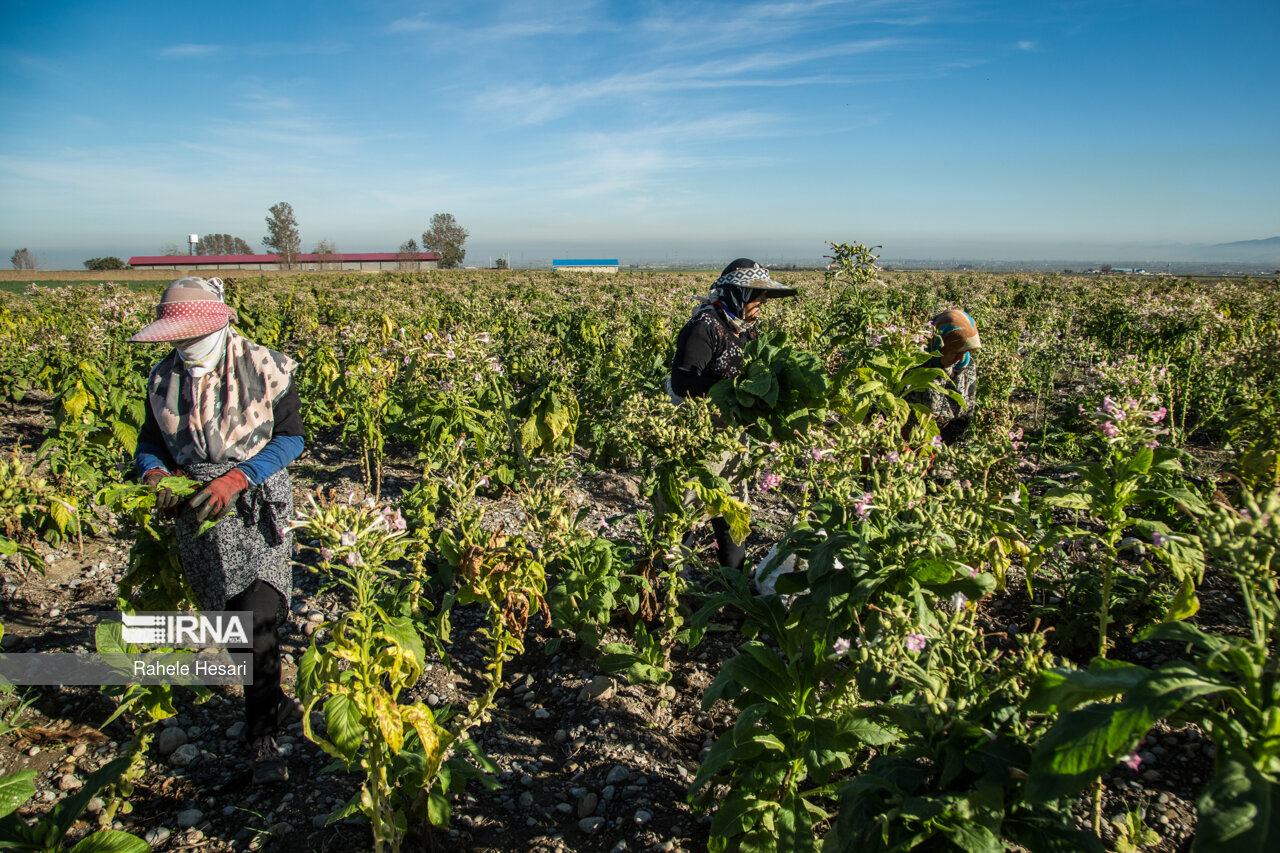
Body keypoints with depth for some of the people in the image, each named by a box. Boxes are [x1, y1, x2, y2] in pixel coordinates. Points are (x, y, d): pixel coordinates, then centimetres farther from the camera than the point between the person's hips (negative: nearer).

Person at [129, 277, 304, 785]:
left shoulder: (265, 370, -9)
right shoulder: (164, 379, 4)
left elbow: (289, 437, -9)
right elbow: (151, 442, 13)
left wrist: (236, 479, -22)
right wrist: (154, 474, -12)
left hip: (258, 504, -4)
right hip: (198, 513, 5)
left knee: (258, 618, -15)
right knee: (231, 625, 11)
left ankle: (261, 737, -2)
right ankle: (271, 701, 34)